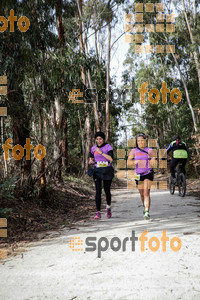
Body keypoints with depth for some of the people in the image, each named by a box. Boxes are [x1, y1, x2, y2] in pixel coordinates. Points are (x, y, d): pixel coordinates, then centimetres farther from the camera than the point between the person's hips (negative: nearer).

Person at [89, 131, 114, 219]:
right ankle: (98, 212, -8)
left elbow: (111, 159, -16)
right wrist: (91, 161, 1)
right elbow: (91, 157, 24)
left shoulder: (108, 147, -5)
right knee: (98, 191, -8)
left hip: (107, 171, -2)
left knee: (107, 191, 7)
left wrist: (101, 152, -19)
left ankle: (108, 207, 34)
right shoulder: (93, 148, 8)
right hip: (97, 171, 2)